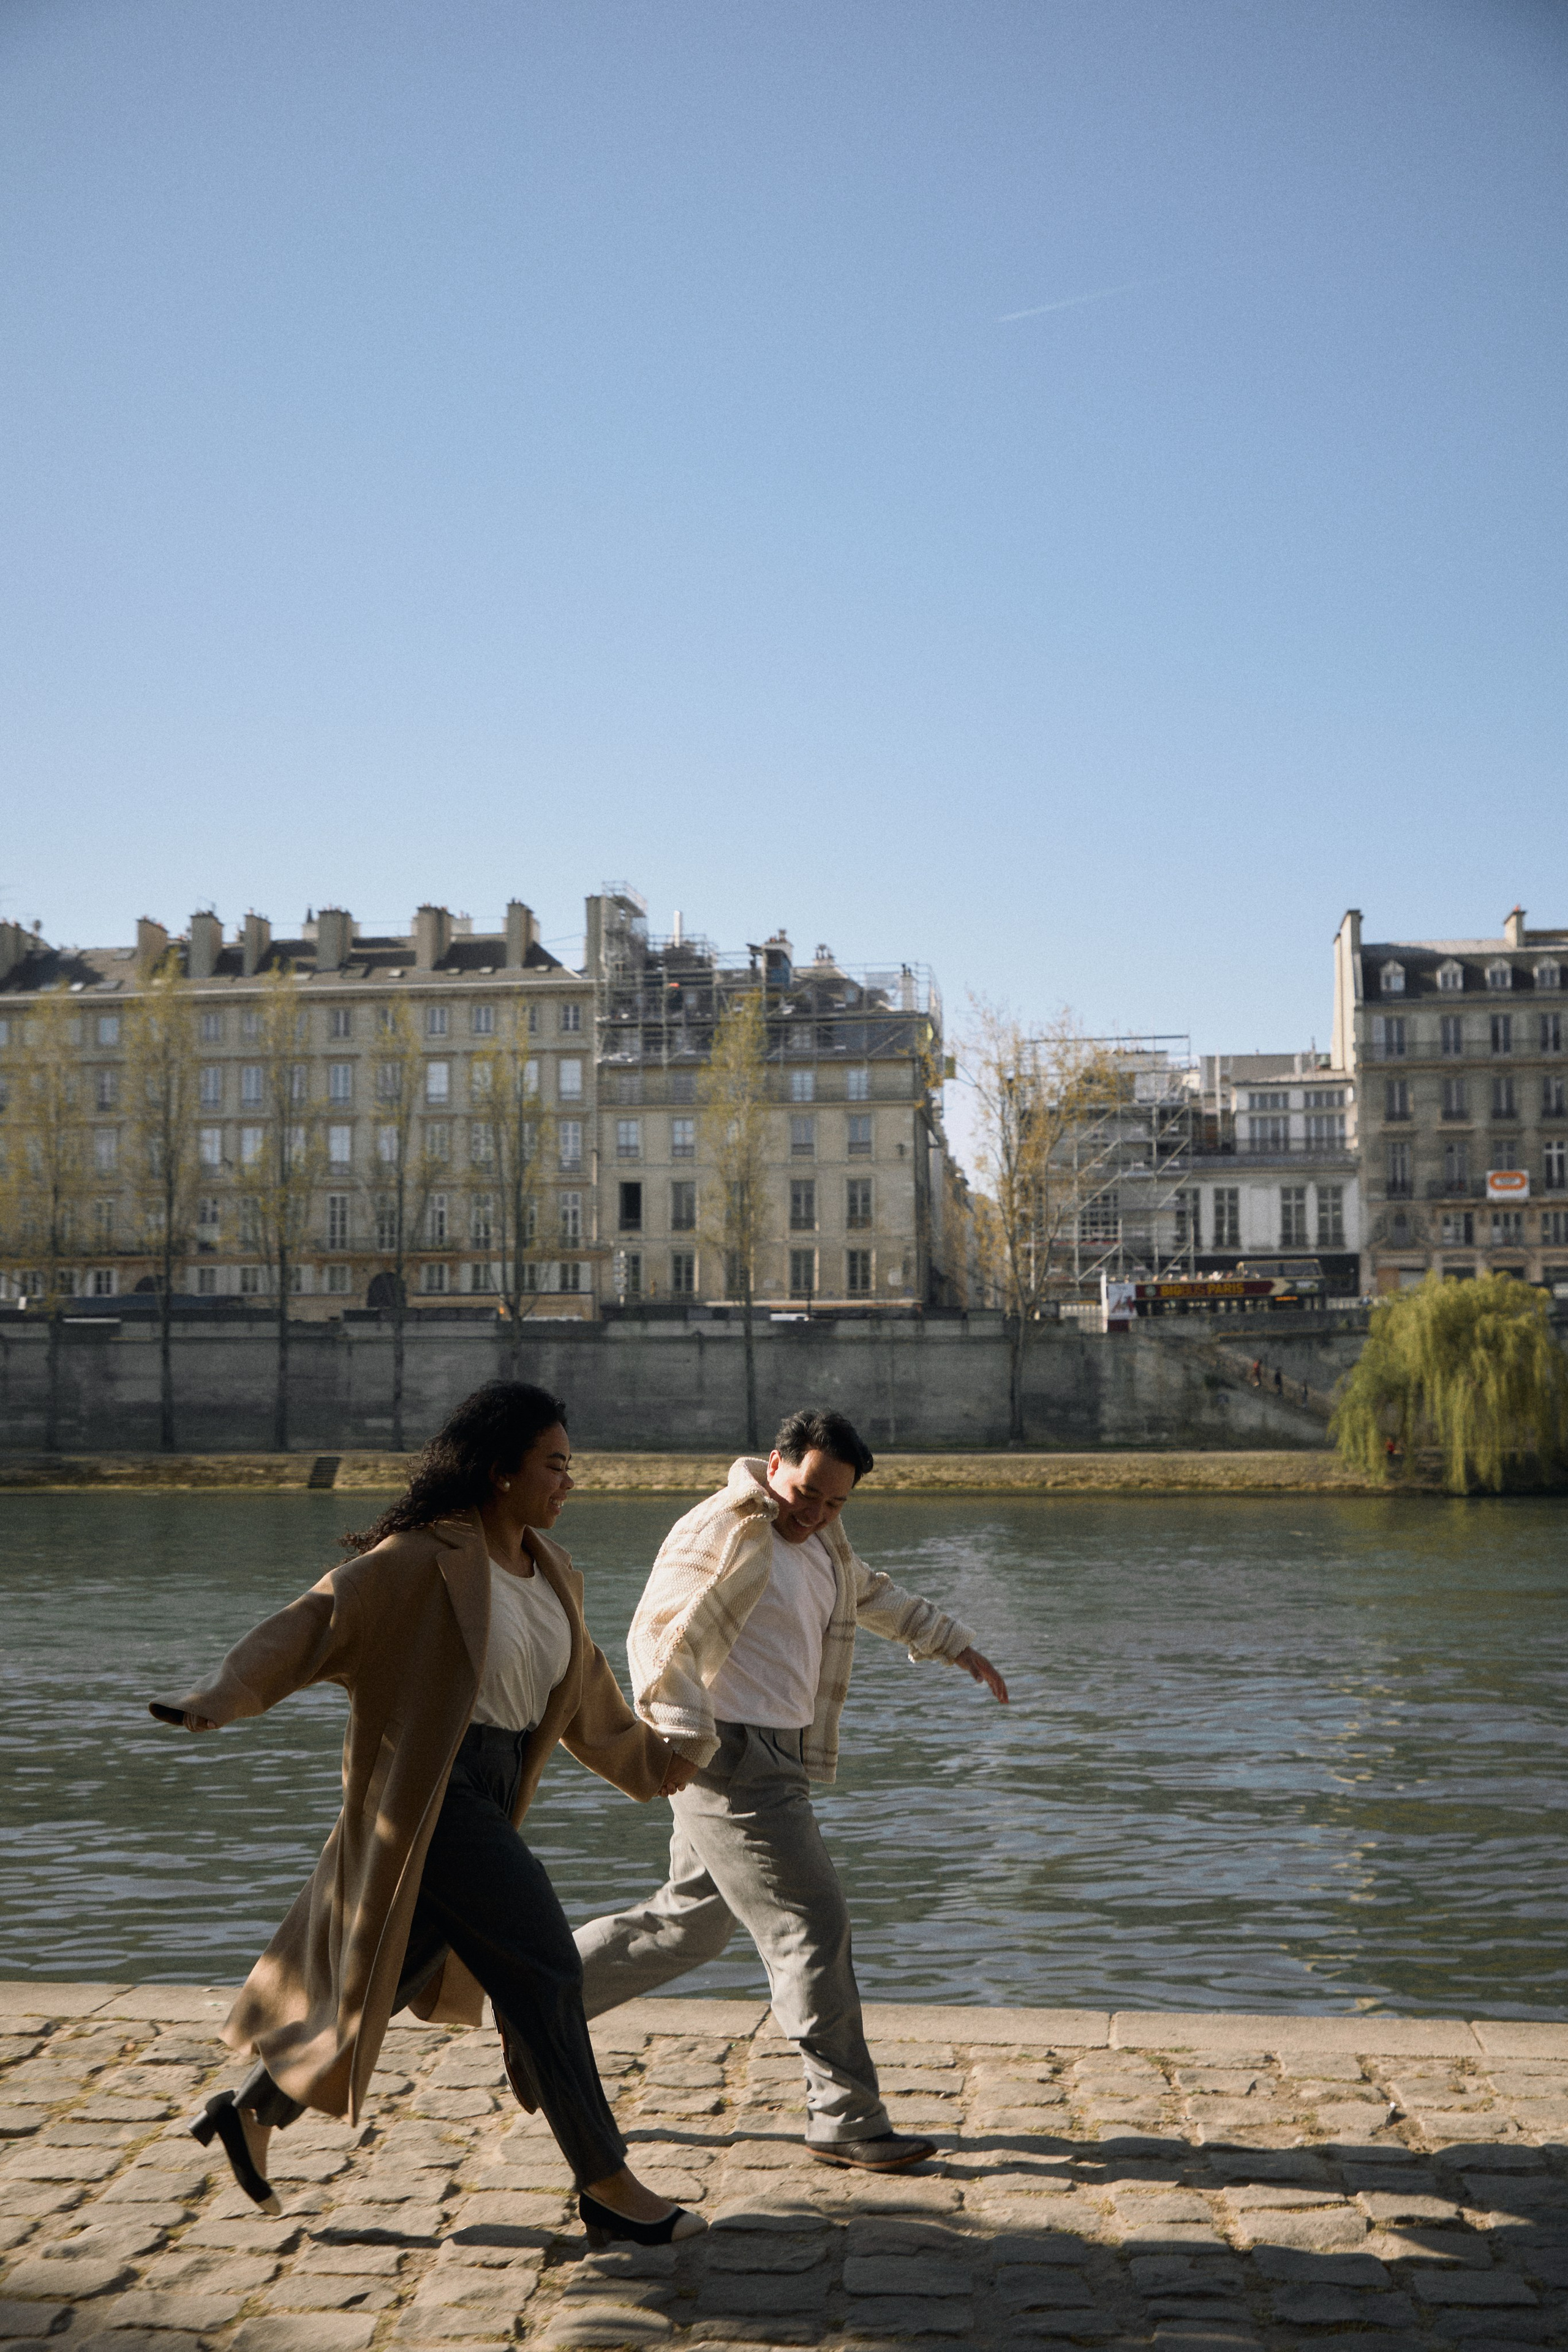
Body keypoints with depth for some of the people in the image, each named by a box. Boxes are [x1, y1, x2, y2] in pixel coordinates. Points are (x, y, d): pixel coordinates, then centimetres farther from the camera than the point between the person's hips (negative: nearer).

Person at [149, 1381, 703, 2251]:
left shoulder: (550, 1574, 10)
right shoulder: (426, 1558, -15)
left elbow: (584, 1693, 23)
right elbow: (315, 1621, -22)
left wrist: (655, 1762, 32)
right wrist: (221, 1701, -36)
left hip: (489, 1797, 9)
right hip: (427, 1795, -9)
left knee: (386, 1975, 16)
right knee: (541, 1966, -9)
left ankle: (251, 2112, 35)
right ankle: (606, 2186, 2)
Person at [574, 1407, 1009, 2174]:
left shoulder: (821, 1542, 16)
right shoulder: (726, 1531, -14)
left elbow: (874, 1596, 35)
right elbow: (658, 1635, -20)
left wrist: (957, 1646, 36)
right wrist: (686, 1734, -29)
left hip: (773, 1760, 10)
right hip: (729, 1759, -10)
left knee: (689, 1921, 17)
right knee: (811, 1926, -7)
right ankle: (846, 2121, 1)